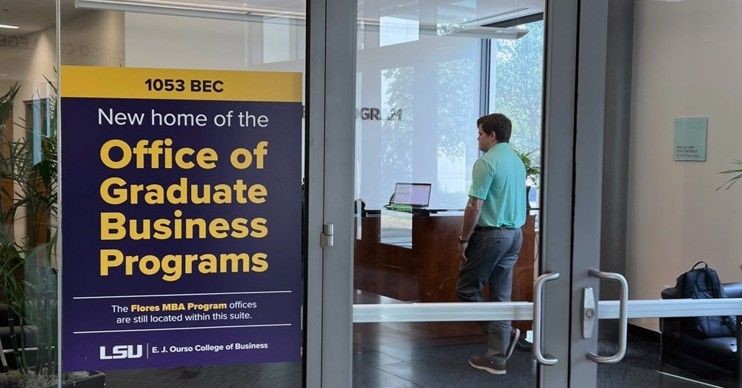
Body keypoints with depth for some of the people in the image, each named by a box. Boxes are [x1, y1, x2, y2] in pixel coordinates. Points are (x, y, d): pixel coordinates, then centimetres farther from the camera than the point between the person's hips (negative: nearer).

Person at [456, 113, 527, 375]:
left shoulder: (486, 162, -15)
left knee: (467, 287, 5)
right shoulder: (518, 161, 12)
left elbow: (475, 207, -18)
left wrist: (463, 239, -9)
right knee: (502, 296, 10)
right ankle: (496, 358, 13)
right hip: (515, 234, 9)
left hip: (491, 234, -8)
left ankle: (505, 334, 0)